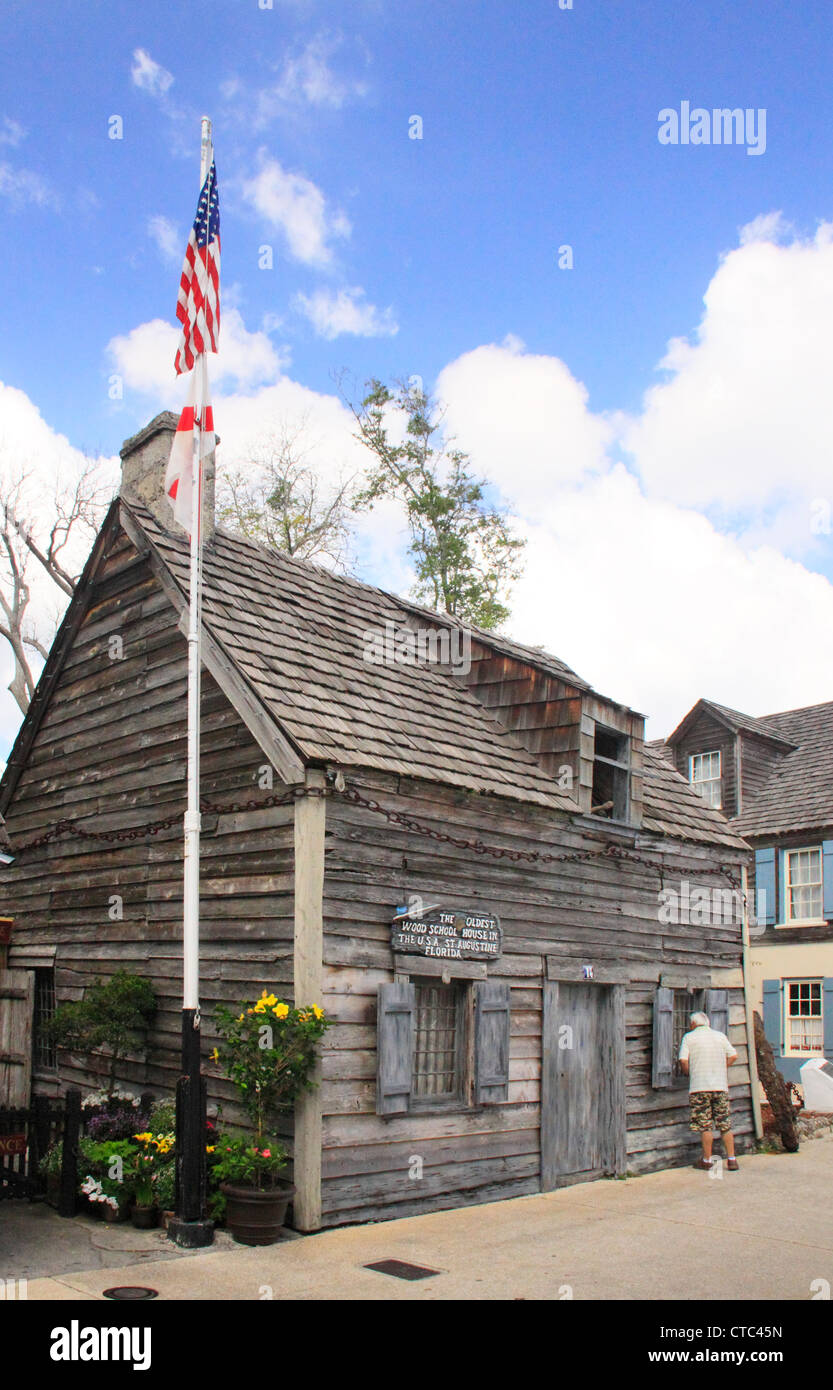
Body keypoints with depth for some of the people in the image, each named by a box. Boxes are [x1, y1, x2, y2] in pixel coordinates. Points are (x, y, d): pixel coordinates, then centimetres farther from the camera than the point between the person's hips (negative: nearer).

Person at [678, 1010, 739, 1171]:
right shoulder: (720, 1036, 11)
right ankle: (732, 1160, 6)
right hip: (721, 1085, 3)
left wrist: (687, 1073, 10)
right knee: (725, 1124, 7)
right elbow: (733, 1056, 8)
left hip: (699, 1086, -3)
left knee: (705, 1126, 1)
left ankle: (707, 1160, 7)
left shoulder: (689, 1037, 2)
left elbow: (683, 1060, -7)